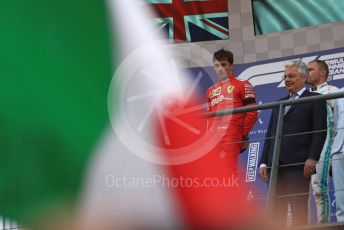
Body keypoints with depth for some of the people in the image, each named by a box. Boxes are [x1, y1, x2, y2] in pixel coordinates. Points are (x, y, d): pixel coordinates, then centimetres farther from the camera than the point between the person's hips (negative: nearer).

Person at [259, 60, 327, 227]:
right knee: (276, 210, 2)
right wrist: (264, 162, 11)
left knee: (298, 209, -8)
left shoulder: (315, 100, 6)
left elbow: (320, 131, -4)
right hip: (275, 164, 6)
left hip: (298, 163, -6)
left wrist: (312, 158, -16)